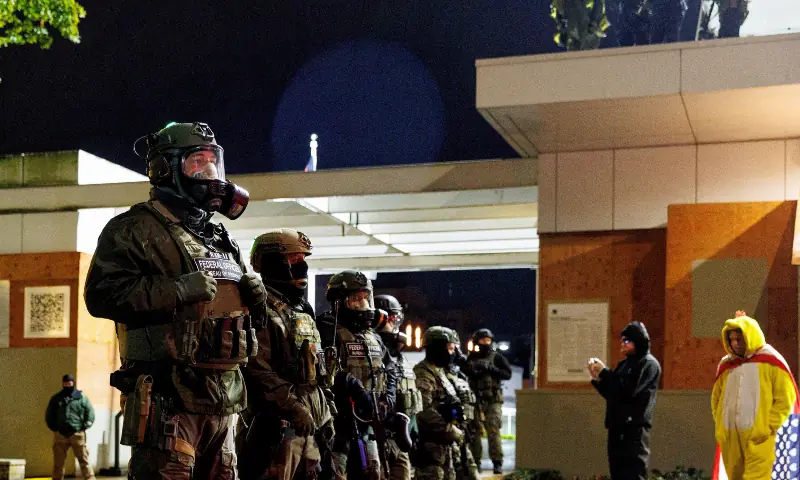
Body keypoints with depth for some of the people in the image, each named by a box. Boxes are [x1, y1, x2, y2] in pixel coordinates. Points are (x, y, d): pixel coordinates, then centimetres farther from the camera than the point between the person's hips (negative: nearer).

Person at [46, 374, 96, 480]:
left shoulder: (82, 397, 5)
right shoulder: (56, 398, 11)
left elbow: (90, 414, 4)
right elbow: (49, 415, 17)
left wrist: (84, 427, -5)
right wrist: (54, 428, 6)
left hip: (77, 434, -2)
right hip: (60, 435, 2)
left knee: (83, 460, -5)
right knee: (58, 462, 8)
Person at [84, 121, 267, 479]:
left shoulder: (220, 239, 21)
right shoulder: (136, 228, -3)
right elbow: (102, 293, -16)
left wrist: (253, 294, 7)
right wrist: (178, 289, -22)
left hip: (222, 398, 8)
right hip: (169, 397, -8)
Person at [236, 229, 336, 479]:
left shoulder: (302, 311, 20)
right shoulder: (261, 311, -10)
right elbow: (256, 369, -21)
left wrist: (326, 416, 19)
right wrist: (293, 407, -22)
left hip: (309, 423, 9)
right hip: (275, 424, -9)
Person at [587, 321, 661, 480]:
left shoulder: (649, 364, -6)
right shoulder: (625, 364, 19)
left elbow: (629, 390, -18)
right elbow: (611, 393, 21)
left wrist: (604, 372, -11)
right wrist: (597, 378, 4)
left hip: (634, 428, -8)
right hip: (617, 427, 8)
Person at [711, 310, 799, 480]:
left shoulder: (770, 360, 0)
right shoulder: (726, 364, 13)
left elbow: (785, 398, -2)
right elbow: (716, 398, 23)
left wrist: (768, 427, -8)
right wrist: (720, 424, 11)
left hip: (758, 436, -5)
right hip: (729, 436, 5)